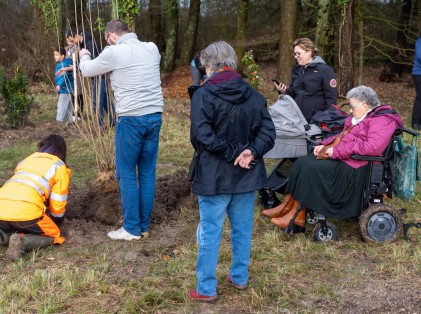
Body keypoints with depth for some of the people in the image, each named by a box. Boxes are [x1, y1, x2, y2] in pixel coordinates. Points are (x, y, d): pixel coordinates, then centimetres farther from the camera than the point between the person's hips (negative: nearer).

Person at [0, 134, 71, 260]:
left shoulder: (26, 160, 30)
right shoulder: (59, 166, 13)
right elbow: (57, 204, 13)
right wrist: (56, 224, 33)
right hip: (26, 211, -6)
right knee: (54, 236, 17)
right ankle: (22, 242, -11)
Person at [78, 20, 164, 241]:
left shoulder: (114, 52, -7)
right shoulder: (152, 49, 9)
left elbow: (87, 71, 10)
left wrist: (84, 56, 31)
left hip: (131, 120, -6)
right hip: (155, 117, 6)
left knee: (126, 175, 5)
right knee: (147, 173, 11)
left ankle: (132, 228, 10)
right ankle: (144, 226, 19)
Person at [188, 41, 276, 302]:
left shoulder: (204, 95, -12)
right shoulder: (253, 95, 4)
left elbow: (202, 135, -22)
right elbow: (268, 131, -2)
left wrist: (232, 153, -15)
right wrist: (251, 152, -13)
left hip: (214, 177, -5)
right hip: (246, 174, 5)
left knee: (210, 233, 5)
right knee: (243, 230, 17)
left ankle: (206, 289, 13)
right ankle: (240, 277, 31)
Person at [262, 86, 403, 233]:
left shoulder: (382, 121, -12)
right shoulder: (360, 117, 18)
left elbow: (372, 147, -27)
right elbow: (342, 136, 26)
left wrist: (336, 151, -23)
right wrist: (324, 145, 6)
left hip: (354, 167, -10)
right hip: (340, 158, 10)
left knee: (310, 168, -22)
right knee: (301, 162, -5)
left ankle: (297, 217, -16)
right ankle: (287, 206, -5)